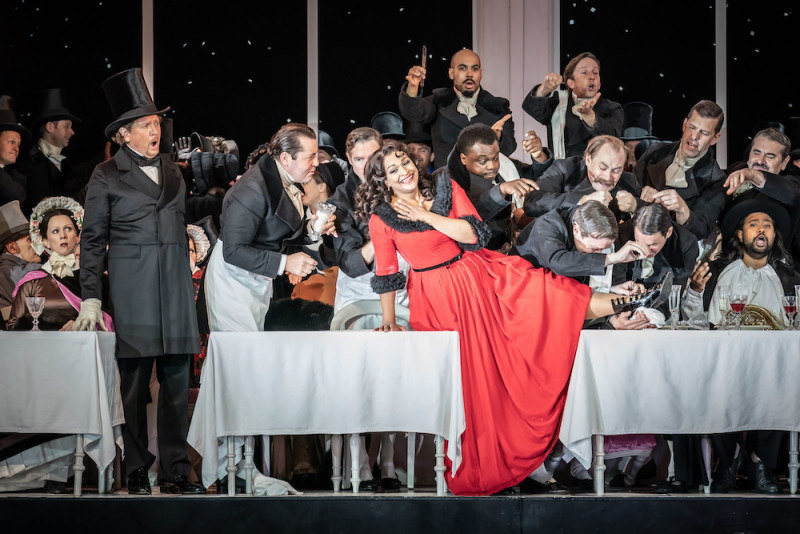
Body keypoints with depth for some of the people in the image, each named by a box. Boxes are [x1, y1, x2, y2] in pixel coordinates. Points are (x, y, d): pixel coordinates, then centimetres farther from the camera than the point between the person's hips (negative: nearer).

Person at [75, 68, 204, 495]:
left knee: (177, 379, 1)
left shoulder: (172, 171, 16)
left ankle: (176, 471, 5)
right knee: (134, 382, -2)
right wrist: (90, 298, -4)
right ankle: (137, 472, 6)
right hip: (133, 287, -4)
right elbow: (92, 240, 2)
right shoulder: (106, 177, 2)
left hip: (175, 285, 4)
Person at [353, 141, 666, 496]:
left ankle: (621, 304, -18)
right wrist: (389, 321, -3)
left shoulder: (445, 188, -1)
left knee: (538, 290, -16)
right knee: (469, 377, -1)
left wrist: (424, 215, -15)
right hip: (437, 300, -2)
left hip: (478, 275, 2)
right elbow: (386, 274, -1)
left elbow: (474, 234, -10)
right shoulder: (381, 218, -7)